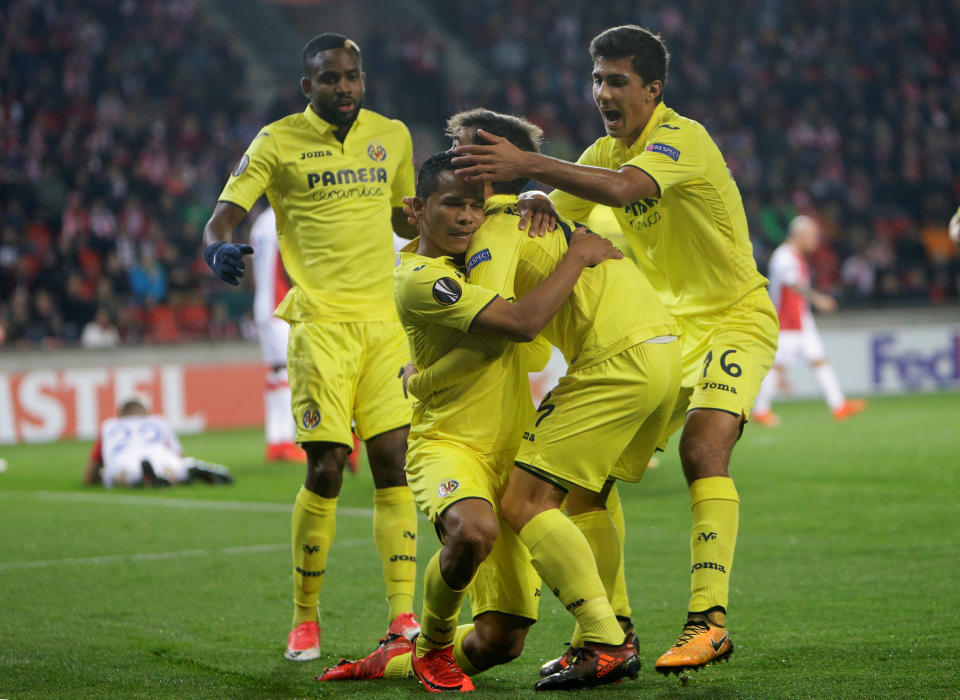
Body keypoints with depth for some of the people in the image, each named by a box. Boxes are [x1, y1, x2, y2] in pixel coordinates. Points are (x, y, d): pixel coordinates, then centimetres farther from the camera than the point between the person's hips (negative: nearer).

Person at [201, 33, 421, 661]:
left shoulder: (392, 136, 12)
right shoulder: (280, 142, 0)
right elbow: (223, 216, -5)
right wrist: (218, 247, -26)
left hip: (384, 320, 4)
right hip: (320, 322, -4)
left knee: (395, 461, -4)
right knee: (326, 468, -8)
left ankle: (403, 613, 0)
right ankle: (305, 621, 7)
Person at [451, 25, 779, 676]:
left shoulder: (683, 138, -20)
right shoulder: (605, 151, 6)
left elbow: (623, 188, -39)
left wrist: (528, 164, -43)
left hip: (734, 321, -8)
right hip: (665, 327, 8)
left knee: (704, 447, -28)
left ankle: (710, 621, -29)